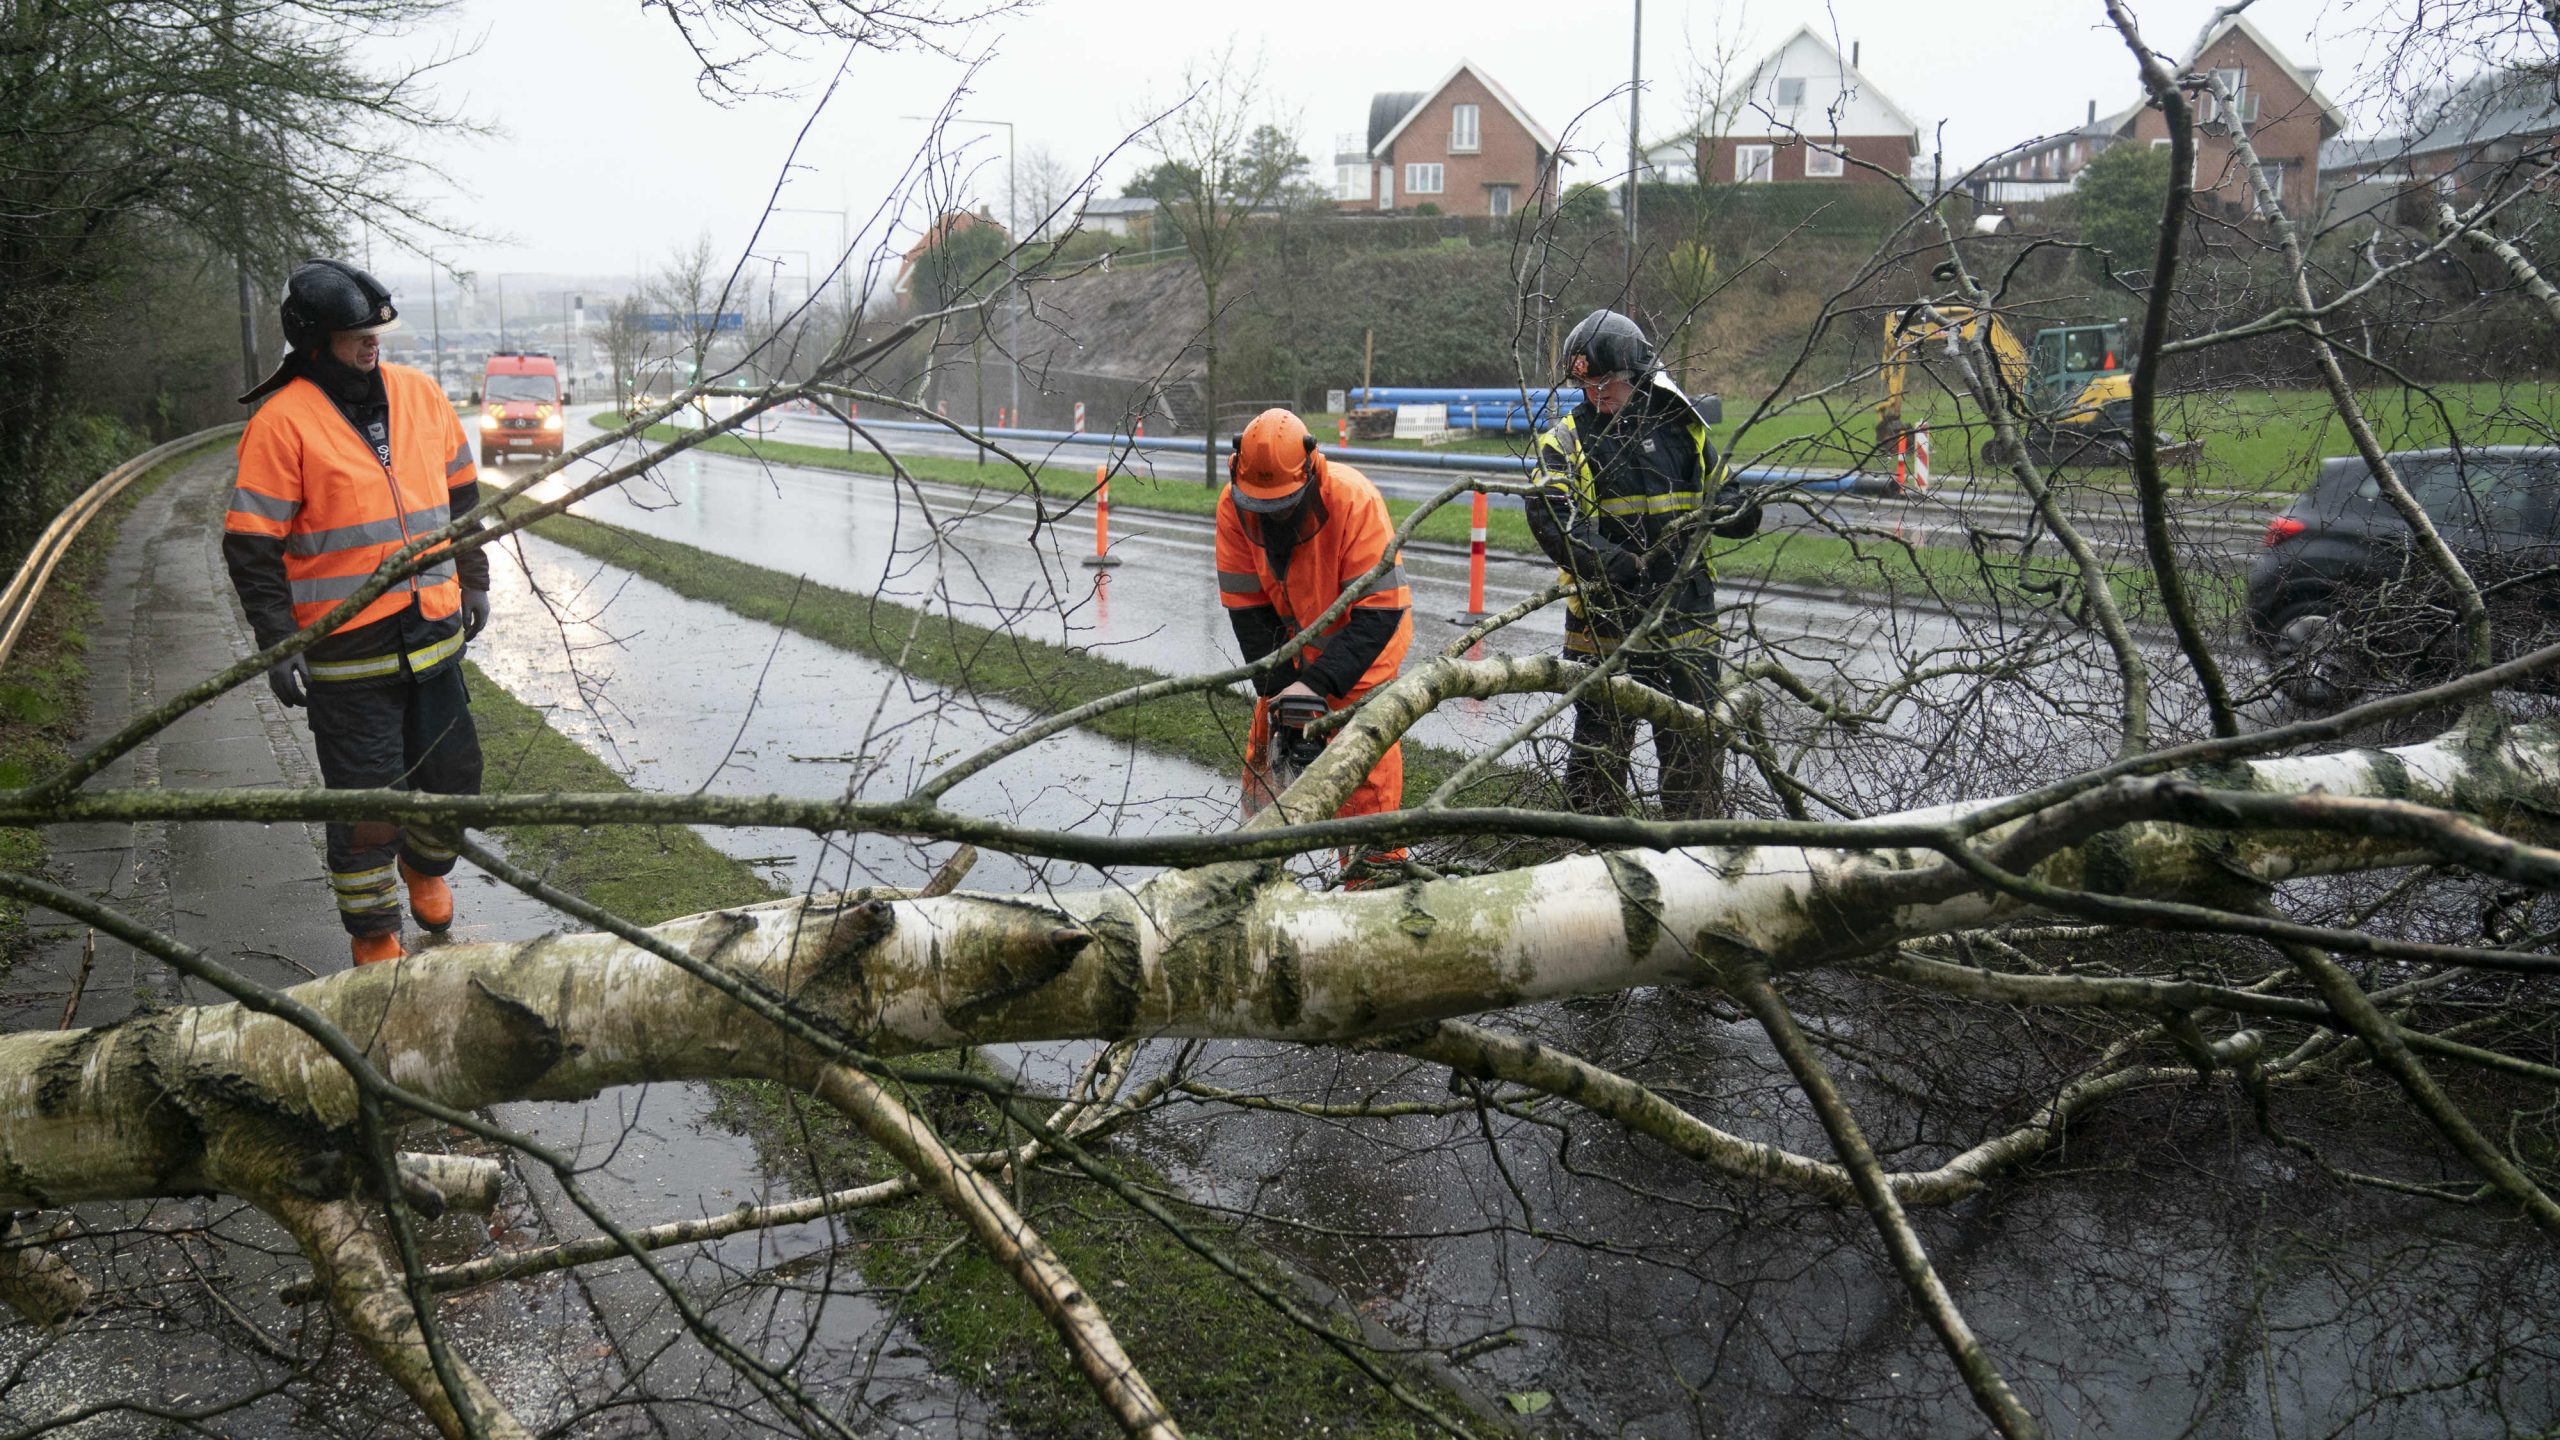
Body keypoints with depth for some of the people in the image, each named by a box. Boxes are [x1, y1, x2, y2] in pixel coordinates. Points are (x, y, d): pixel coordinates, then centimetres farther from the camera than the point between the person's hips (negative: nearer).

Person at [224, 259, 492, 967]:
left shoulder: (419, 393, 6)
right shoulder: (283, 421, -11)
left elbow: (461, 492, 19)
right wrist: (279, 644, -13)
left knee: (454, 777, 15)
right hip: (346, 656, -5)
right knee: (368, 804, 1)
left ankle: (426, 866, 46)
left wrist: (473, 582, 19)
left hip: (434, 636, 5)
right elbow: (251, 547, -9)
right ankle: (373, 936, 20)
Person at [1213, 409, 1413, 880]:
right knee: (1265, 747, 6)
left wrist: (1319, 683, -37)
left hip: (1363, 642, -4)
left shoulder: (1354, 500, -32)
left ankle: (1378, 873, -4)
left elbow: (1379, 612, -31)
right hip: (1294, 641, 5)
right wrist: (1279, 687, -18)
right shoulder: (1235, 506, -19)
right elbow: (1247, 607, -12)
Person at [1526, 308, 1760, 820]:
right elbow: (1551, 520, -16)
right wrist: (1614, 564, -31)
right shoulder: (1565, 439, -3)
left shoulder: (1681, 428, 8)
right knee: (1600, 744, 7)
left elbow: (1719, 492, 20)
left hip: (1687, 617, 3)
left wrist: (1738, 513, -5)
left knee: (1698, 744, 12)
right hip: (1606, 619, -3)